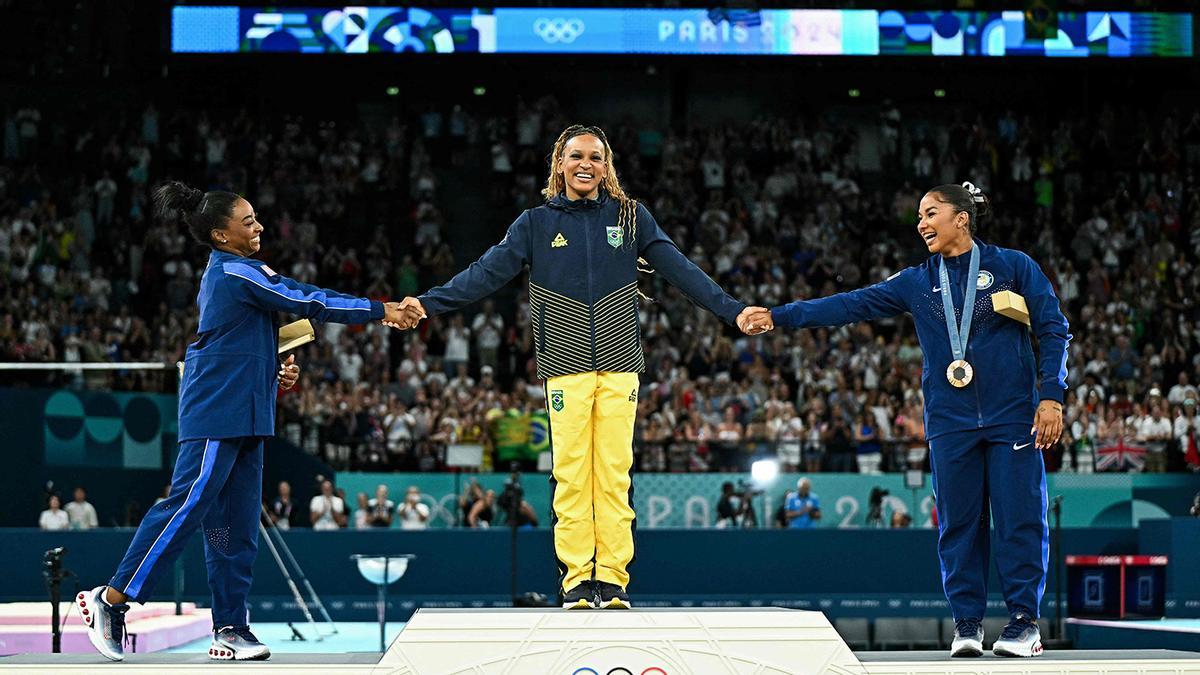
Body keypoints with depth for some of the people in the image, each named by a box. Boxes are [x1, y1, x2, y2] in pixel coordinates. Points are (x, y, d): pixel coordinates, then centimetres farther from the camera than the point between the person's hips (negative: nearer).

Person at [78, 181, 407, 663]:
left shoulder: (228, 274, 17)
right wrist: (380, 311, -13)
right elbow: (307, 302, -16)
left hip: (243, 415, 10)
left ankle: (230, 630, 7)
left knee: (235, 524, 6)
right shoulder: (235, 273, -13)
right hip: (217, 413, -10)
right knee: (188, 505, -11)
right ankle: (111, 599, -5)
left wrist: (276, 374, 12)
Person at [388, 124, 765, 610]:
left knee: (615, 474, -1)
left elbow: (680, 269, 5)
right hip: (566, 365, 0)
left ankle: (612, 579, 3)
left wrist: (733, 311, -3)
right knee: (570, 474, -3)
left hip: (619, 365, 1)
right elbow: (487, 272, 2)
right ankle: (576, 580, 2)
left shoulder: (631, 217, 10)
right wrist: (429, 304, -9)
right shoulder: (537, 223, 8)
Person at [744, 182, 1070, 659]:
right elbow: (852, 305, 7)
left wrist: (1051, 396, -6)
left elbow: (1053, 330, 3)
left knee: (1020, 518, -3)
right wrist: (779, 317, -1)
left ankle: (1024, 620, 4)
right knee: (958, 521, 3)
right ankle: (967, 622, 10)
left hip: (1011, 417, -3)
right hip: (950, 422, 3)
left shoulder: (1013, 267, 3)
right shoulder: (917, 283, 11)